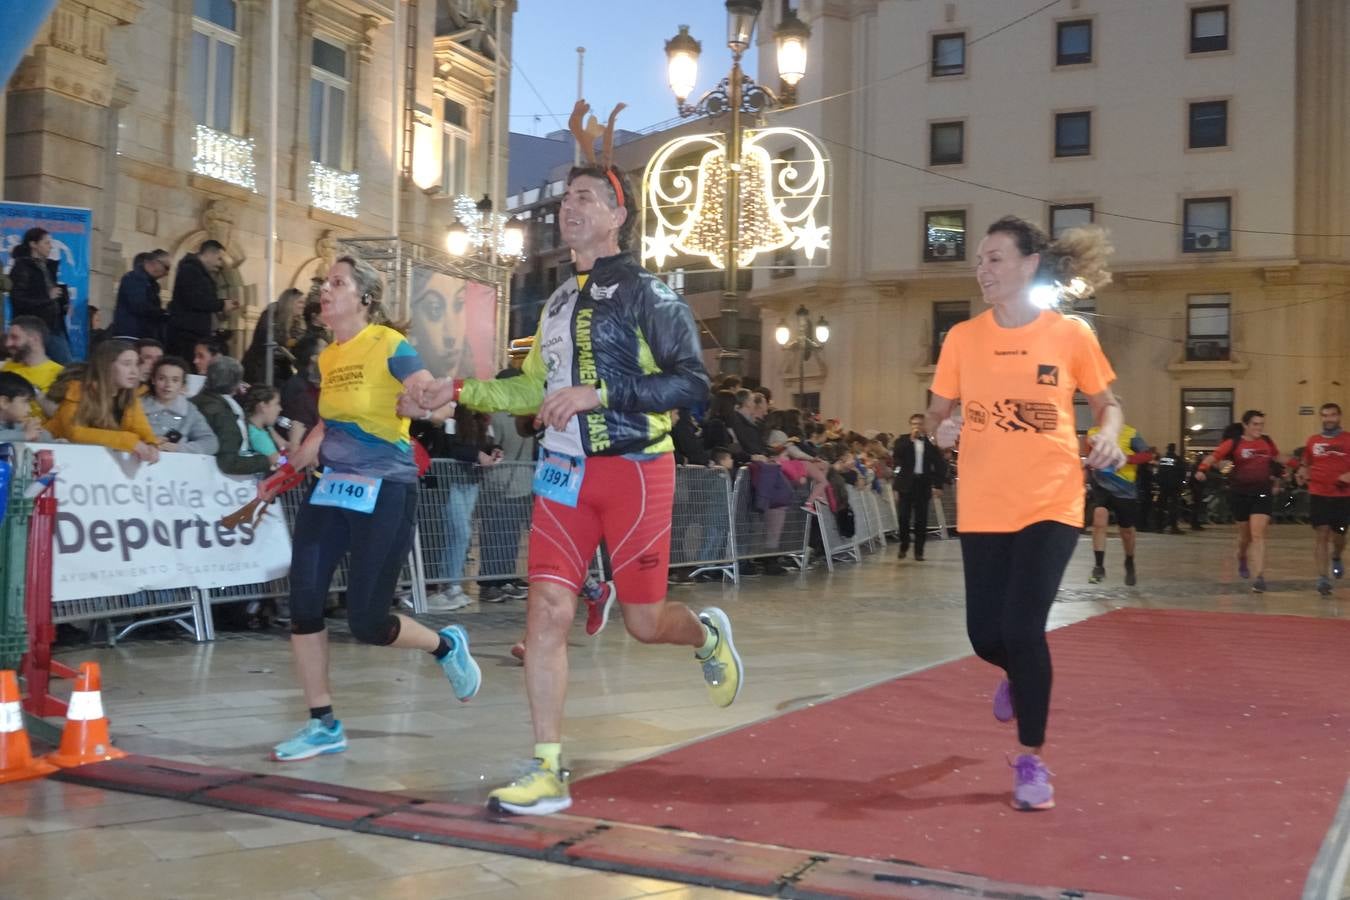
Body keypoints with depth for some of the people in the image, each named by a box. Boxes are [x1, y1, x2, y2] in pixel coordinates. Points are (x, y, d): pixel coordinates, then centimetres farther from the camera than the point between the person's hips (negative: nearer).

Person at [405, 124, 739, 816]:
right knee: (547, 609, -5)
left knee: (644, 621, 2)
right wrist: (457, 391, 14)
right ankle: (548, 774, 1)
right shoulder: (560, 302, 16)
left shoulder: (646, 294, -6)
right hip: (566, 472, 6)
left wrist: (599, 392, -22)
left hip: (635, 470, -6)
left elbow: (692, 383, -15)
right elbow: (534, 390, 25)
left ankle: (707, 634, 39)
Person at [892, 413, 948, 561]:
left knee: (921, 519, 1)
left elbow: (940, 465, 7)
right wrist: (911, 439, -13)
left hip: (923, 484, 0)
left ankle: (918, 551, 8)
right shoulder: (902, 441, 6)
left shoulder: (930, 443, 6)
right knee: (903, 517, -2)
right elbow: (896, 456, -13)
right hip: (906, 484, 0)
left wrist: (938, 485, 0)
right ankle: (903, 546, 17)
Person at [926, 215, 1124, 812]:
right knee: (986, 635, 3)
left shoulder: (1071, 333, -3)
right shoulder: (963, 337, 2)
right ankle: (1020, 675, 44)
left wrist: (1108, 438, -12)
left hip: (1050, 502, -3)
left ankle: (1031, 760, 8)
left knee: (1022, 628, -14)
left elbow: (1107, 404, 9)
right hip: (982, 507, 3)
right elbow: (937, 410, 11)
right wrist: (942, 430, -11)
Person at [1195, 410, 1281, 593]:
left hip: (1262, 493, 1)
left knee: (1258, 535, -12)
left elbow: (1277, 459, 25)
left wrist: (1276, 480, 25)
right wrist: (1202, 469, -35)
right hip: (1240, 494, -1)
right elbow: (1214, 456, -17)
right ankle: (1242, 560, 47)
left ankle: (1260, 577, -15)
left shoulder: (1267, 442, 5)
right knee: (1245, 535, 14)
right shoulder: (1234, 443, -5)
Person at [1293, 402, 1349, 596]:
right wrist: (1302, 473, -3)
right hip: (1318, 495, 1)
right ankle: (1322, 578, -2)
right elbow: (1305, 463, 18)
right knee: (1322, 535, -5)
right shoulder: (1313, 441, 6)